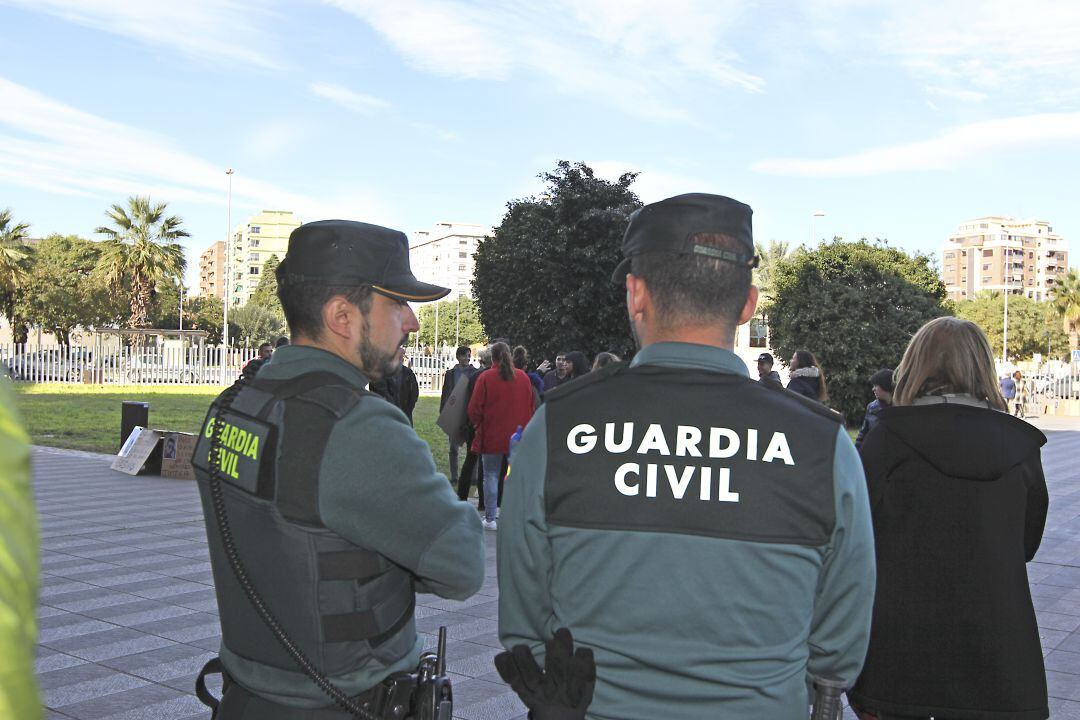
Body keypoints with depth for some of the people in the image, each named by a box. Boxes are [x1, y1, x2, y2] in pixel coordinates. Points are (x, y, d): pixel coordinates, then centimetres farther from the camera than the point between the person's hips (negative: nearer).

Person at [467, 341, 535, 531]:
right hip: (518, 437, 3)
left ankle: (490, 519, 5)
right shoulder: (523, 377, 2)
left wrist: (478, 424, 11)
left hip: (492, 437, -3)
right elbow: (531, 407, 9)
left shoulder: (486, 377, -10)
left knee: (491, 476, 5)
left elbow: (474, 409, -8)